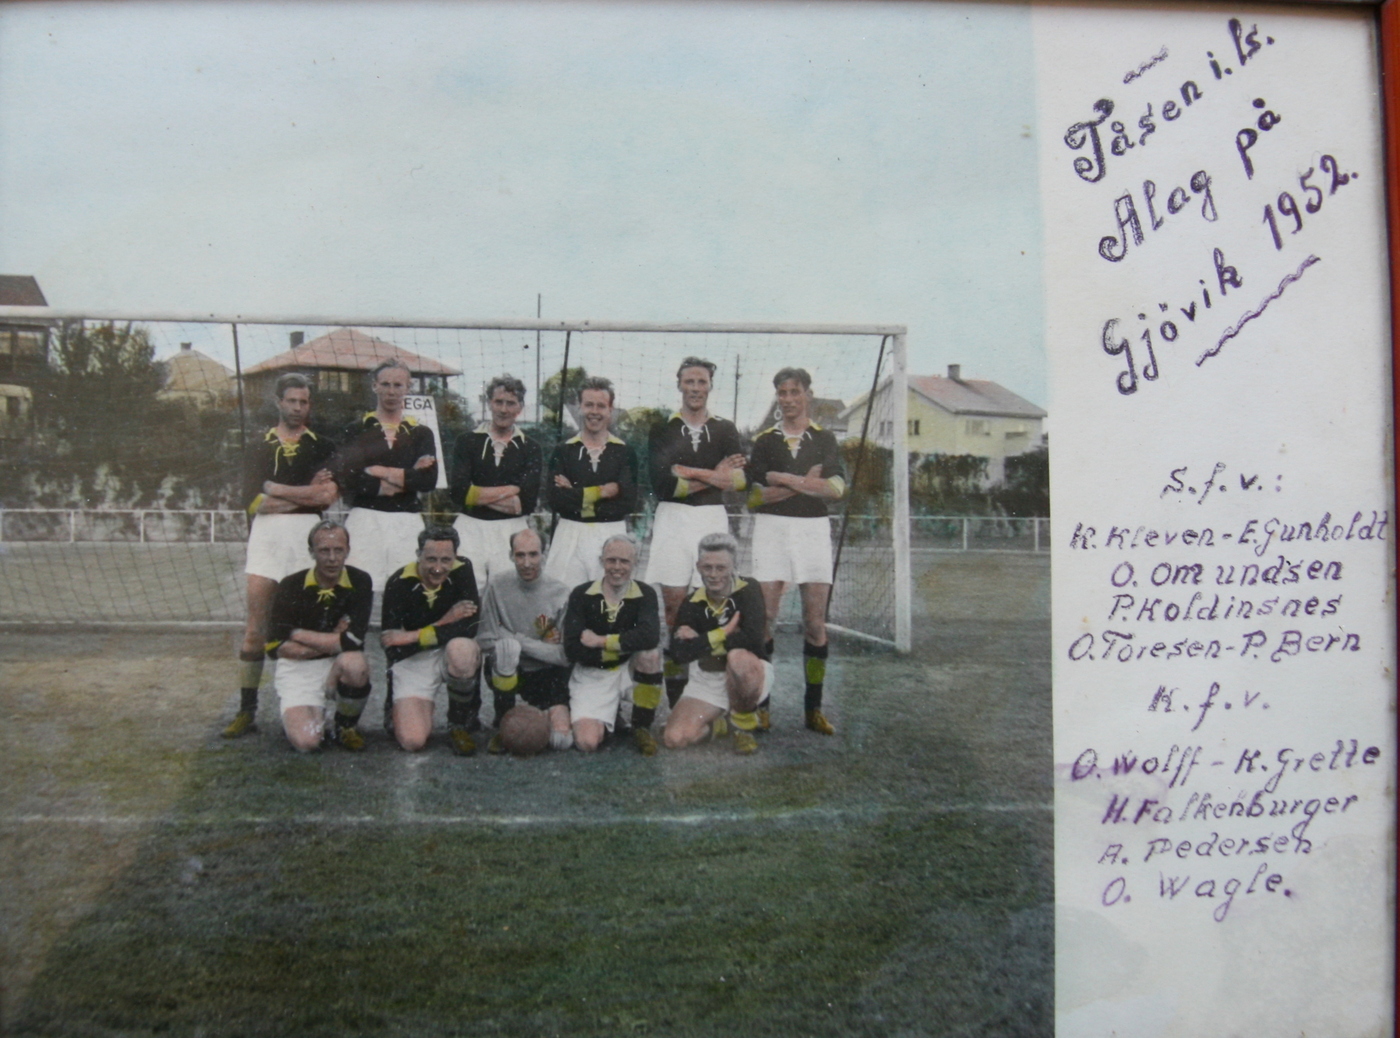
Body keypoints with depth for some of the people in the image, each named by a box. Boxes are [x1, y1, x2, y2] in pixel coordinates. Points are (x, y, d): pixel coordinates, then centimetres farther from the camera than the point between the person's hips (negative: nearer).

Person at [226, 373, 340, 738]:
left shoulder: (322, 445, 13)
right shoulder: (259, 448, 16)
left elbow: (330, 494, -4)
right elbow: (254, 501, 1)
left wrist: (276, 494, -8)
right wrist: (307, 492, -5)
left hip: (307, 532, -1)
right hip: (267, 534, 1)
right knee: (255, 626, -1)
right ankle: (246, 710, 3)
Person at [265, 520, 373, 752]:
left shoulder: (359, 582, -8)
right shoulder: (291, 586, -7)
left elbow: (353, 641, -18)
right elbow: (275, 647, -11)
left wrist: (299, 635, -11)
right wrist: (332, 641, -13)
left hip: (341, 662, 0)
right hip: (297, 668, 0)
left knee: (354, 663, -37)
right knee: (305, 741, -22)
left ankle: (346, 726, -5)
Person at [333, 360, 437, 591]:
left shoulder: (420, 433, 14)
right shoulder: (356, 430, 11)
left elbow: (429, 481, 0)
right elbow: (345, 478, -4)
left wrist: (380, 472, -6)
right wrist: (406, 477, -6)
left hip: (407, 522, 1)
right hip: (364, 518, -1)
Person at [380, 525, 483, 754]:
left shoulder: (462, 571, -11)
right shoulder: (400, 583, -13)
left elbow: (469, 628, -22)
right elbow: (393, 648, -16)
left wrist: (412, 637, -24)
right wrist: (443, 624, -22)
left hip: (453, 654, 1)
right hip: (411, 661, -1)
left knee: (461, 648, -37)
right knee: (413, 741, -18)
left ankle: (460, 725, -10)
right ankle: (398, 710, 21)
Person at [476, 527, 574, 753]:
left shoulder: (560, 594, -10)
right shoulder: (498, 586, -9)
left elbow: (565, 654, -13)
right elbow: (486, 641, -12)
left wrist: (519, 640, -16)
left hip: (547, 674, 0)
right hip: (505, 672, 0)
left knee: (562, 740, -19)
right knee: (507, 646, -35)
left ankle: (540, 711, 21)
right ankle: (503, 725, -11)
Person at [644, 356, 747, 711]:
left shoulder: (725, 431, 12)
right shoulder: (663, 431, 9)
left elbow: (740, 480, -3)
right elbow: (660, 483, -6)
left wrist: (689, 473, -12)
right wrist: (713, 477, -10)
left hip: (712, 518, 1)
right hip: (672, 519, 0)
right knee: (673, 605, -2)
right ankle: (676, 697, 2)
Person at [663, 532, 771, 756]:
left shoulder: (748, 590, -13)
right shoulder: (693, 604, -4)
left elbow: (753, 639, -29)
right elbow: (679, 653, -18)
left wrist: (701, 642, -19)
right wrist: (723, 633, -25)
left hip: (751, 673, -3)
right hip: (708, 680, 3)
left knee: (738, 658, -39)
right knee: (674, 738, -17)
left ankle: (744, 726, -11)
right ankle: (716, 724, 17)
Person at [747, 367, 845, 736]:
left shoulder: (824, 439, 11)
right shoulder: (764, 441, 11)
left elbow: (837, 489, -6)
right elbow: (753, 497, 1)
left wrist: (785, 479, -11)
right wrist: (804, 484, -6)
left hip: (814, 529, 0)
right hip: (771, 528, 0)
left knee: (816, 622, 0)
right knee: (765, 616, -5)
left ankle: (814, 708, 9)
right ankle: (760, 704, 4)